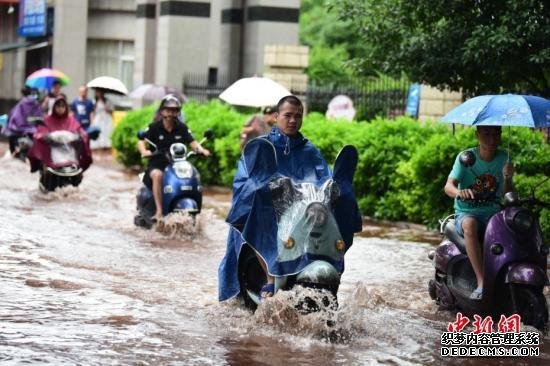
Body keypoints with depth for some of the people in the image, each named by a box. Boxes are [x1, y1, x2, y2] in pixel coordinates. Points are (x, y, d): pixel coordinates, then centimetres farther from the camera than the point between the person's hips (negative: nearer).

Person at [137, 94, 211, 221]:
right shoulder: (154, 127, -1)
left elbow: (192, 142, -1)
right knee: (157, 175, -36)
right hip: (157, 164, -3)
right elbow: (141, 141, -9)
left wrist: (201, 149, -23)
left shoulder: (182, 128, 7)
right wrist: (144, 151, -31)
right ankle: (159, 211, -34)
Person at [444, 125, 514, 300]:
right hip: (466, 212, -2)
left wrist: (507, 178, -23)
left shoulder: (503, 158, 2)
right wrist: (459, 192, -40)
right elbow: (448, 186, -17)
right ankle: (481, 282, -41)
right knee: (470, 224, -38)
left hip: (492, 213, 2)